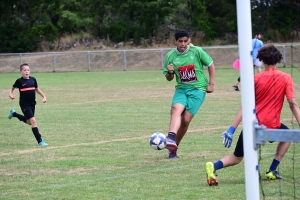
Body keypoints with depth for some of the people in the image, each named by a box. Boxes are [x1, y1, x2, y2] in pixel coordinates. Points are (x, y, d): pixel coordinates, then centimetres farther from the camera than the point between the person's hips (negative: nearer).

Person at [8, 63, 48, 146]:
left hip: (32, 104, 6)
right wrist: (10, 95, -14)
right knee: (33, 121, -16)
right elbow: (12, 88, 5)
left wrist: (44, 96, 9)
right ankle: (40, 141, -13)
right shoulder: (19, 81, -10)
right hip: (24, 104, -6)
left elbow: (37, 89, 17)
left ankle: (14, 114, 44)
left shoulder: (33, 79, 1)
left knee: (29, 122, 21)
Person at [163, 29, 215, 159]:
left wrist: (211, 83, 2)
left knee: (186, 119, -13)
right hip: (181, 89, 2)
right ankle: (171, 139, -48)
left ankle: (174, 147, 3)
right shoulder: (170, 56, 2)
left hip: (197, 89, -2)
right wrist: (170, 72, -13)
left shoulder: (197, 51, -5)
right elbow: (169, 78, 11)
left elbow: (210, 64, 8)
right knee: (176, 109, -29)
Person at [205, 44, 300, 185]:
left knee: (236, 158, 13)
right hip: (271, 126, -1)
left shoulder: (256, 78, 0)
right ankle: (272, 171, 22)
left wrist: (232, 129, -7)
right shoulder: (286, 78, -1)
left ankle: (214, 166, -20)